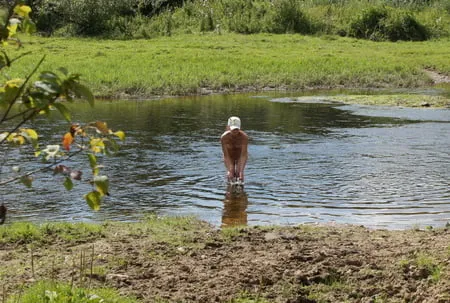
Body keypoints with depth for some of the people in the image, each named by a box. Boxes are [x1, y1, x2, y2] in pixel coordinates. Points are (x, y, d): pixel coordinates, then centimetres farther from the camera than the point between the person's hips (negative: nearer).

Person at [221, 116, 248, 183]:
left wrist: (241, 171, -43)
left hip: (240, 155, 0)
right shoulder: (224, 137, -32)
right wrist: (229, 170, -39)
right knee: (231, 174, -14)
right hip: (229, 156, 0)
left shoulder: (244, 137, -34)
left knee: (238, 173, -18)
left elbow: (243, 155, -34)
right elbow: (226, 155, -29)